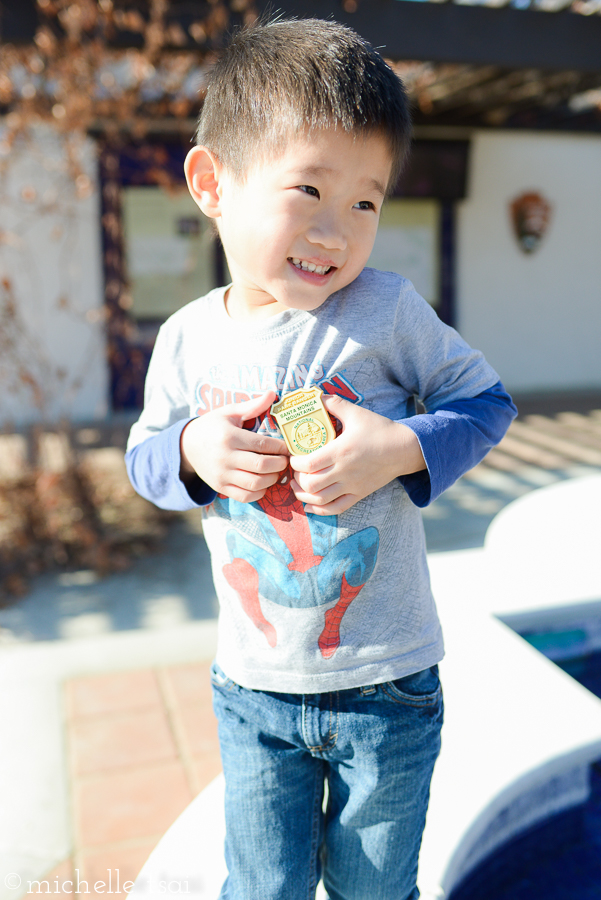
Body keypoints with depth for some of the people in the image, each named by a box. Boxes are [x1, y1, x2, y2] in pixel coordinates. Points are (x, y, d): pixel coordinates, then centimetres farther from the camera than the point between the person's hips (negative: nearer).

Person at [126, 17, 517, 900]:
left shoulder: (388, 310, -15)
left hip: (388, 686, -1)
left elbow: (488, 402, -4)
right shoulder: (188, 338, -6)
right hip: (254, 691, 2)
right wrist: (193, 454, -17)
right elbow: (144, 455, 7)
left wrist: (402, 448, -23)